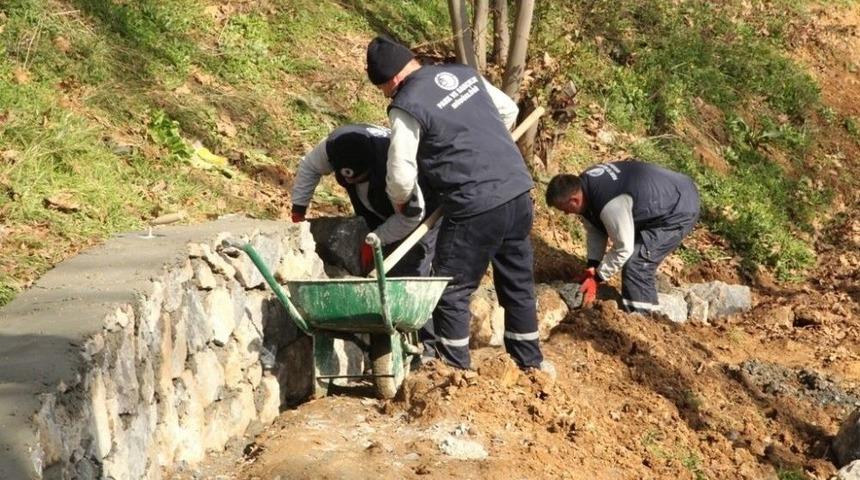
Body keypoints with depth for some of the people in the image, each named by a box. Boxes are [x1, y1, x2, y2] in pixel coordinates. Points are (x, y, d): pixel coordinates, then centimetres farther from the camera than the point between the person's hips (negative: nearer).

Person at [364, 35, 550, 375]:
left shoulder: (406, 106, -10)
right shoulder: (464, 73, 11)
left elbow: (401, 175, -9)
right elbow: (508, 110, 24)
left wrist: (399, 203, 12)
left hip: (475, 207, -7)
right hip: (518, 193, 8)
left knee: (451, 290, 8)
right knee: (518, 283, 19)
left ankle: (455, 369, 15)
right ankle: (530, 360, 30)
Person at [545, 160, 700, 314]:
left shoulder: (610, 205, -35)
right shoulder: (584, 183, -6)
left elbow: (623, 248, -24)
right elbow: (594, 229, 5)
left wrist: (597, 277, -13)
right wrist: (591, 267, -2)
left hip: (680, 211, -10)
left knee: (637, 264, -14)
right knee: (635, 256, 18)